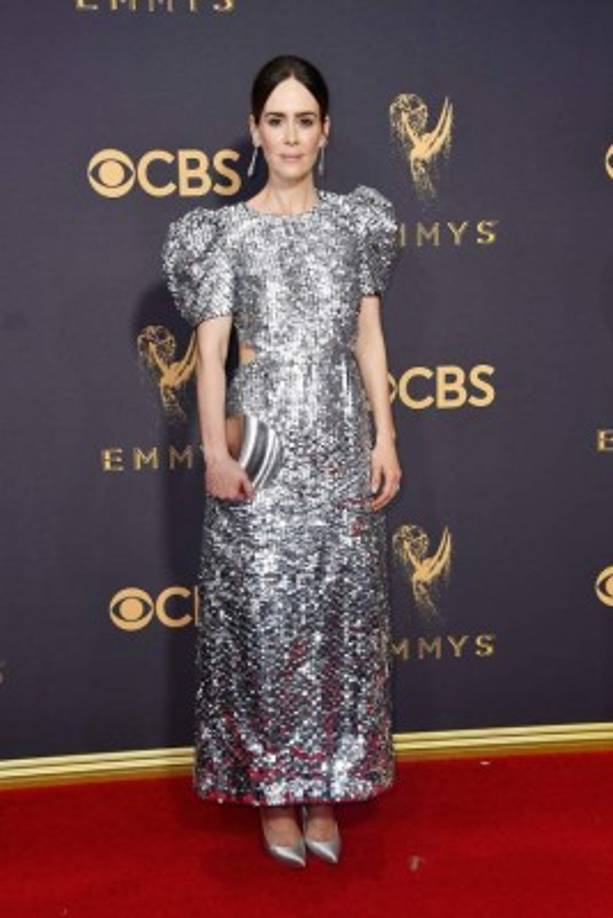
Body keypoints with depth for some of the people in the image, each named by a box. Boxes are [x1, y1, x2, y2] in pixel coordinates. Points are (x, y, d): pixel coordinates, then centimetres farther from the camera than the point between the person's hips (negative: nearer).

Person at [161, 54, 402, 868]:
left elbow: (370, 335, 8)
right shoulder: (227, 231, 2)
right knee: (264, 611, -2)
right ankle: (273, 786, 13)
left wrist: (385, 437, 1)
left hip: (340, 438, 3)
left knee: (341, 609, 4)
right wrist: (215, 450, -12)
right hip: (264, 439, -2)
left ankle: (325, 787, 18)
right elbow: (210, 348, -3)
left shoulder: (356, 221, 10)